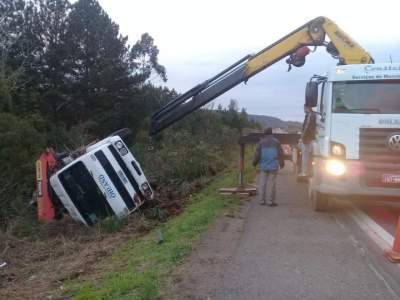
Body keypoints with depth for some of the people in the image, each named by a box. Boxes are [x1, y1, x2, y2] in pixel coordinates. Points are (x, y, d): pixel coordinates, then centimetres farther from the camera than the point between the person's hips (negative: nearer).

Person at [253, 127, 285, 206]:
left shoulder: (261, 142, 5)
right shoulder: (276, 141, 5)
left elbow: (257, 153, 0)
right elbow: (280, 153, 7)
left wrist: (254, 163, 12)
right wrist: (281, 163, 19)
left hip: (263, 166, 1)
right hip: (273, 165, -1)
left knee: (262, 183, 6)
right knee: (272, 183, -2)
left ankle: (262, 200, 6)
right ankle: (271, 201, -3)